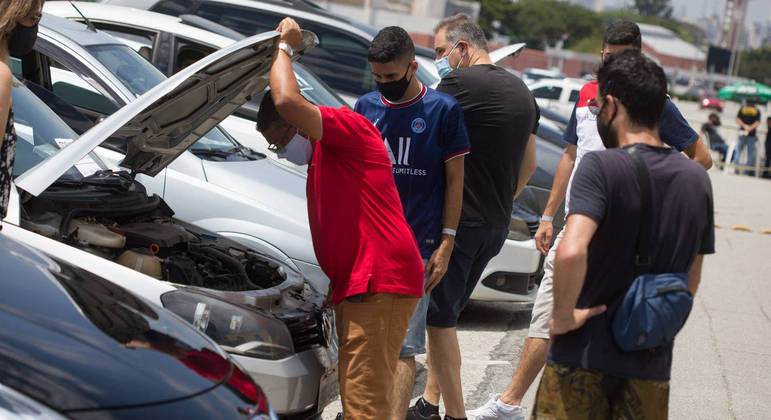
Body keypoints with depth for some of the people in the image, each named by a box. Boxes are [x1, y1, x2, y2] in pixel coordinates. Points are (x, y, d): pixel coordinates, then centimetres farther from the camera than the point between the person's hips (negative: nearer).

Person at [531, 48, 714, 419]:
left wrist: (563, 316, -16)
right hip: (652, 362, 5)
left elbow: (572, 252, -29)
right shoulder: (697, 179, 5)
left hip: (586, 356, -5)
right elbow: (692, 280, 12)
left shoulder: (602, 166, -14)